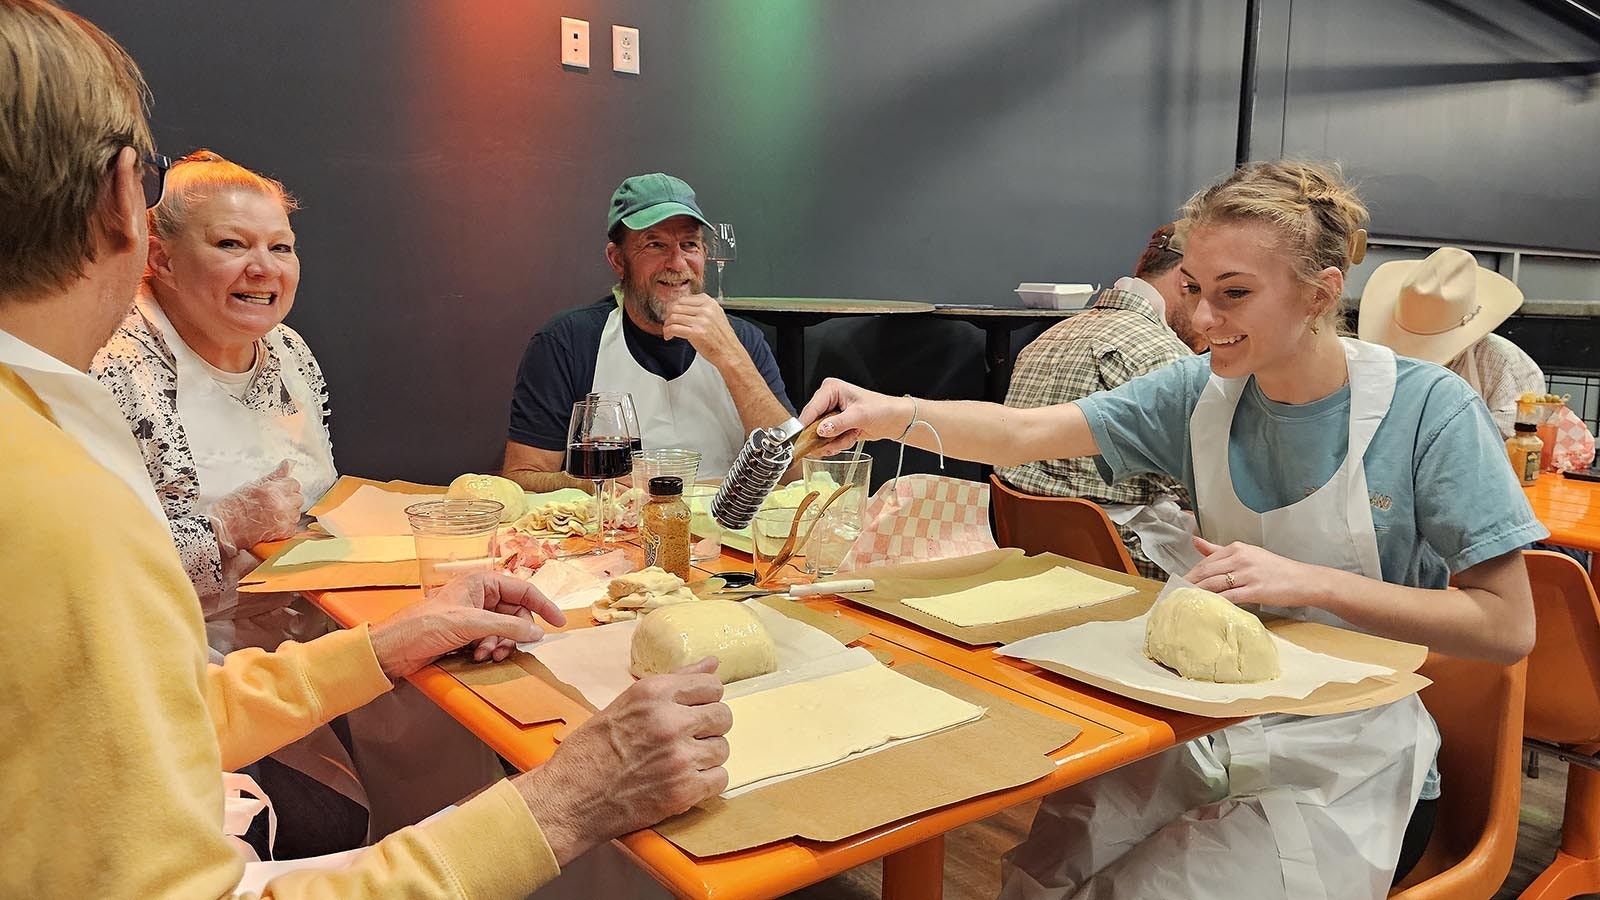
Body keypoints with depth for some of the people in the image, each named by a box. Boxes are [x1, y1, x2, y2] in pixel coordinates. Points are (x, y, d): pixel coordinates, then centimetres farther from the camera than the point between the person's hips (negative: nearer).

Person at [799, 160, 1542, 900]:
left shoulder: (1427, 408, -14)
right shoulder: (1201, 393, -4)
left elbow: (1507, 627, -14)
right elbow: (1024, 434, -10)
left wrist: (1311, 583, -25)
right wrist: (897, 414, -27)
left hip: (1346, 770, -3)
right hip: (1211, 730, 4)